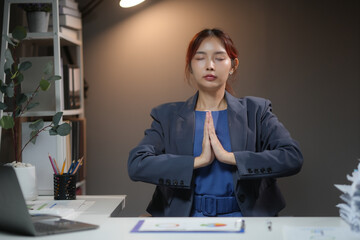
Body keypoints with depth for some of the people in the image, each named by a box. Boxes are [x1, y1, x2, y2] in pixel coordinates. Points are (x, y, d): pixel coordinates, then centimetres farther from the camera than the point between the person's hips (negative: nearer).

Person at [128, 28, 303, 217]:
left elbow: (293, 158, -5)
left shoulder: (255, 111, 10)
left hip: (241, 217, 0)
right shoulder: (167, 116, 11)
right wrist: (200, 160, -12)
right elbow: (136, 164, -5)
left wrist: (229, 157, -13)